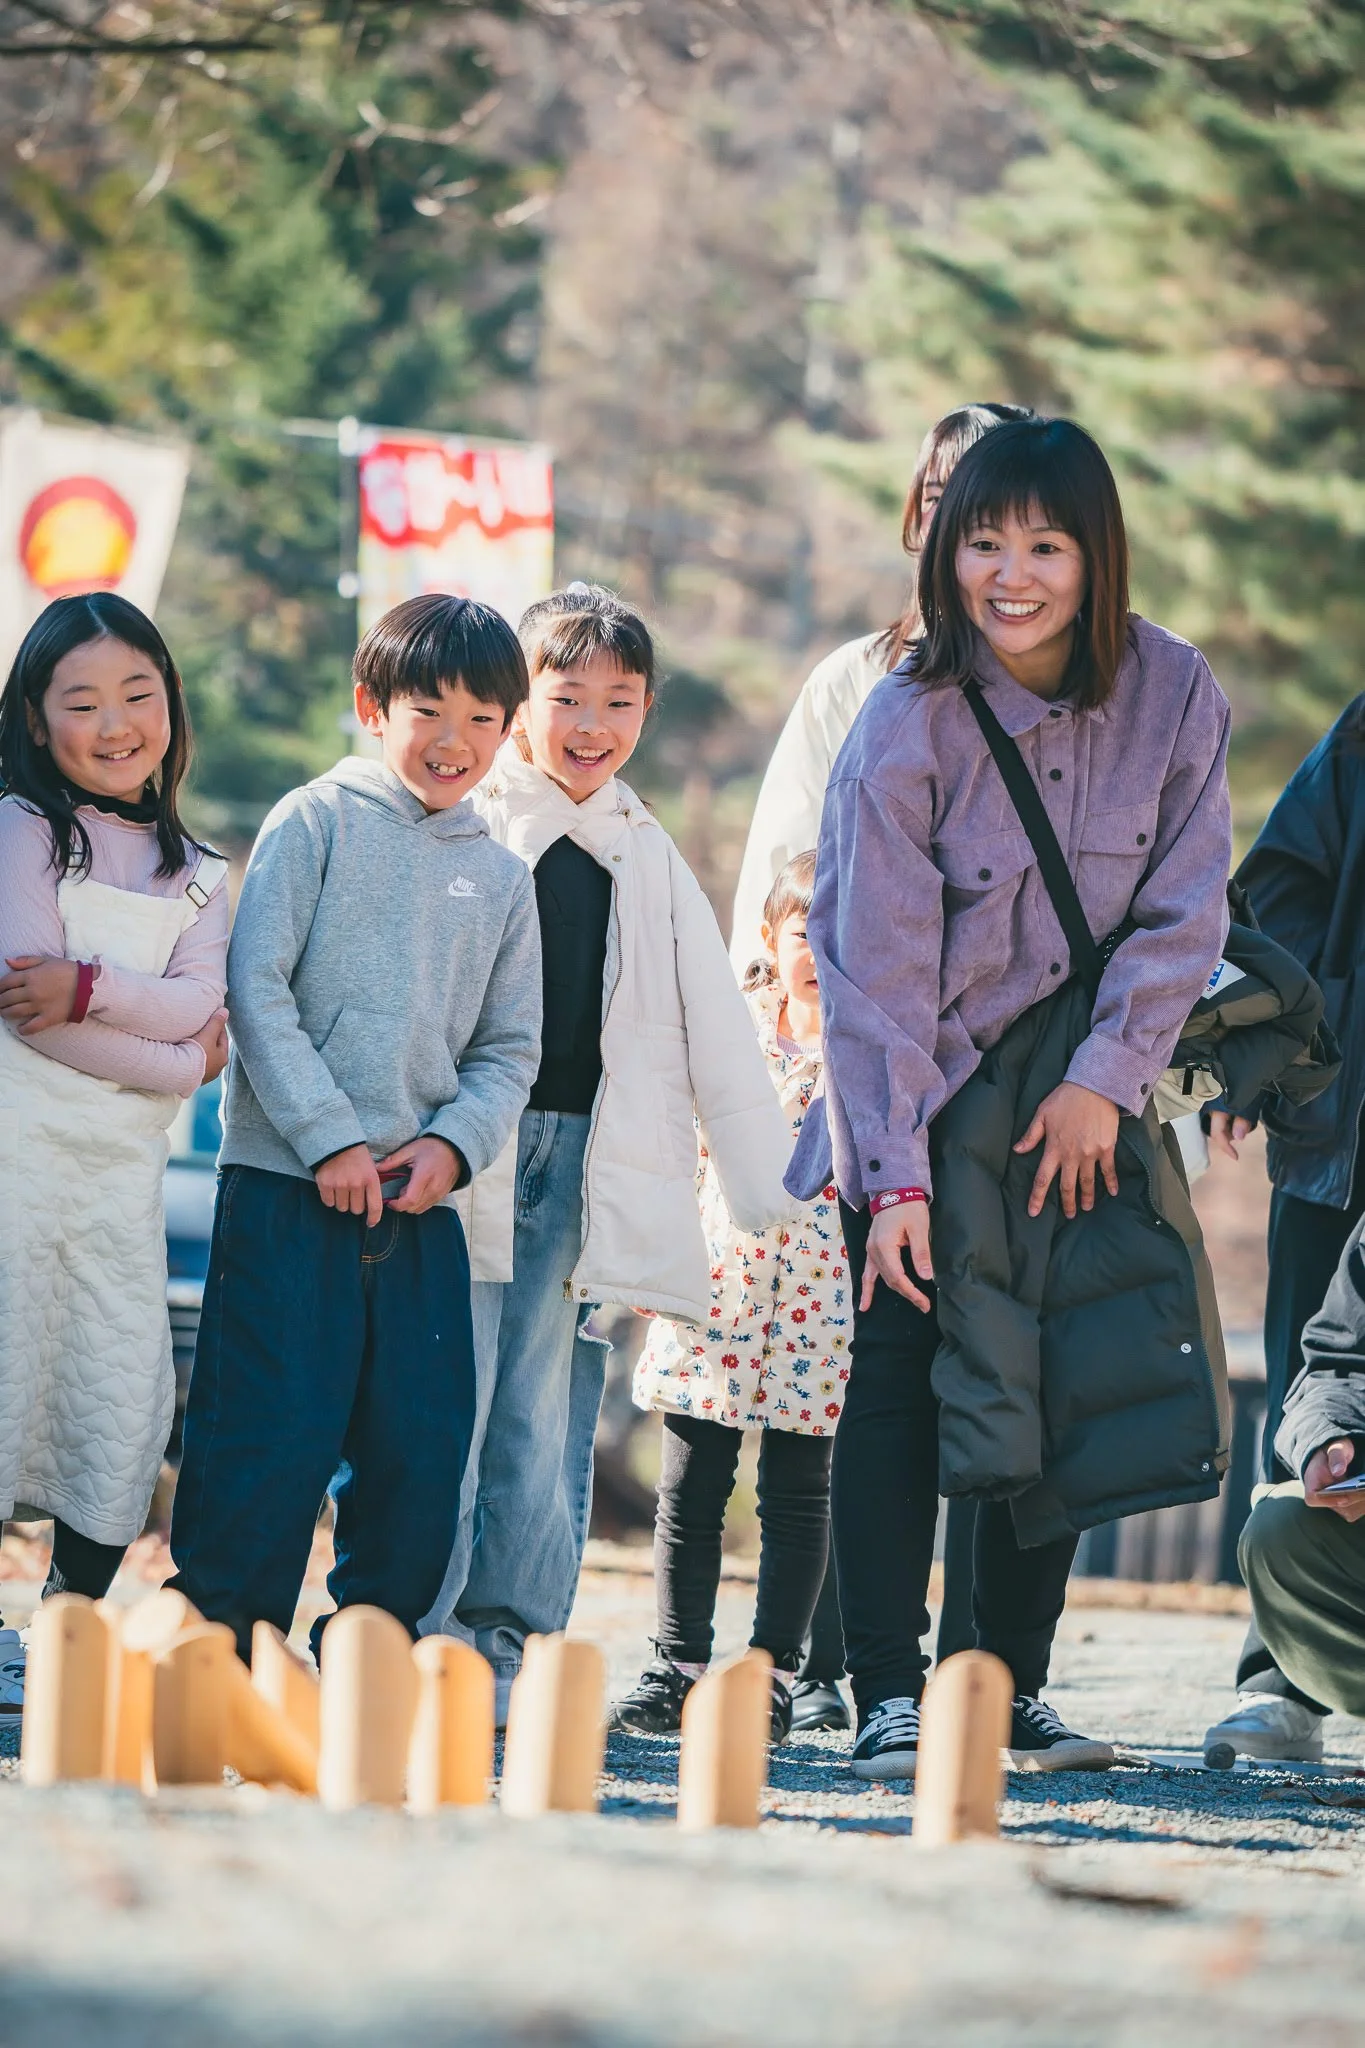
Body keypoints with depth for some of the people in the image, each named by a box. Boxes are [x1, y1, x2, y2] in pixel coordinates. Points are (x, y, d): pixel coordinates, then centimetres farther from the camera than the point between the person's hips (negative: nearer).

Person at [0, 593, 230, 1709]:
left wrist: (90, 990, -20)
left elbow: (200, 1005, -3)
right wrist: (175, 1061, -10)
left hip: (125, 1166, 5)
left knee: (130, 1398, 3)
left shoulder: (196, 872, 14)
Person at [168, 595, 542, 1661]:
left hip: (422, 1204, 5)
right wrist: (330, 1139, -13)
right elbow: (257, 988, -6)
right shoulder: (316, 823, 1)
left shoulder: (501, 877, 14)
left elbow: (511, 1048, 14)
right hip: (287, 1186, -5)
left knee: (421, 1452, 4)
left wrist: (453, 1144, -5)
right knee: (270, 1439, -8)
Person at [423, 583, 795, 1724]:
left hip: (586, 1161, 4)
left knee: (545, 1417, 1)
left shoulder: (648, 859, 18)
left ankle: (511, 1646, 6)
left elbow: (715, 1031, 19)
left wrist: (774, 1192, 15)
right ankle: (415, 1647, -4)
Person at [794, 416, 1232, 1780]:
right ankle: (888, 1702, -8)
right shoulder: (907, 723, -18)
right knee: (900, 1378, -8)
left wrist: (1103, 1079, -15)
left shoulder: (1173, 696, -10)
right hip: (922, 1099, -3)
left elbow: (1180, 918, -5)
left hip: (1081, 1104, 3)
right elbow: (875, 966, -18)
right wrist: (897, 1178, -22)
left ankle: (1009, 1691, 9)